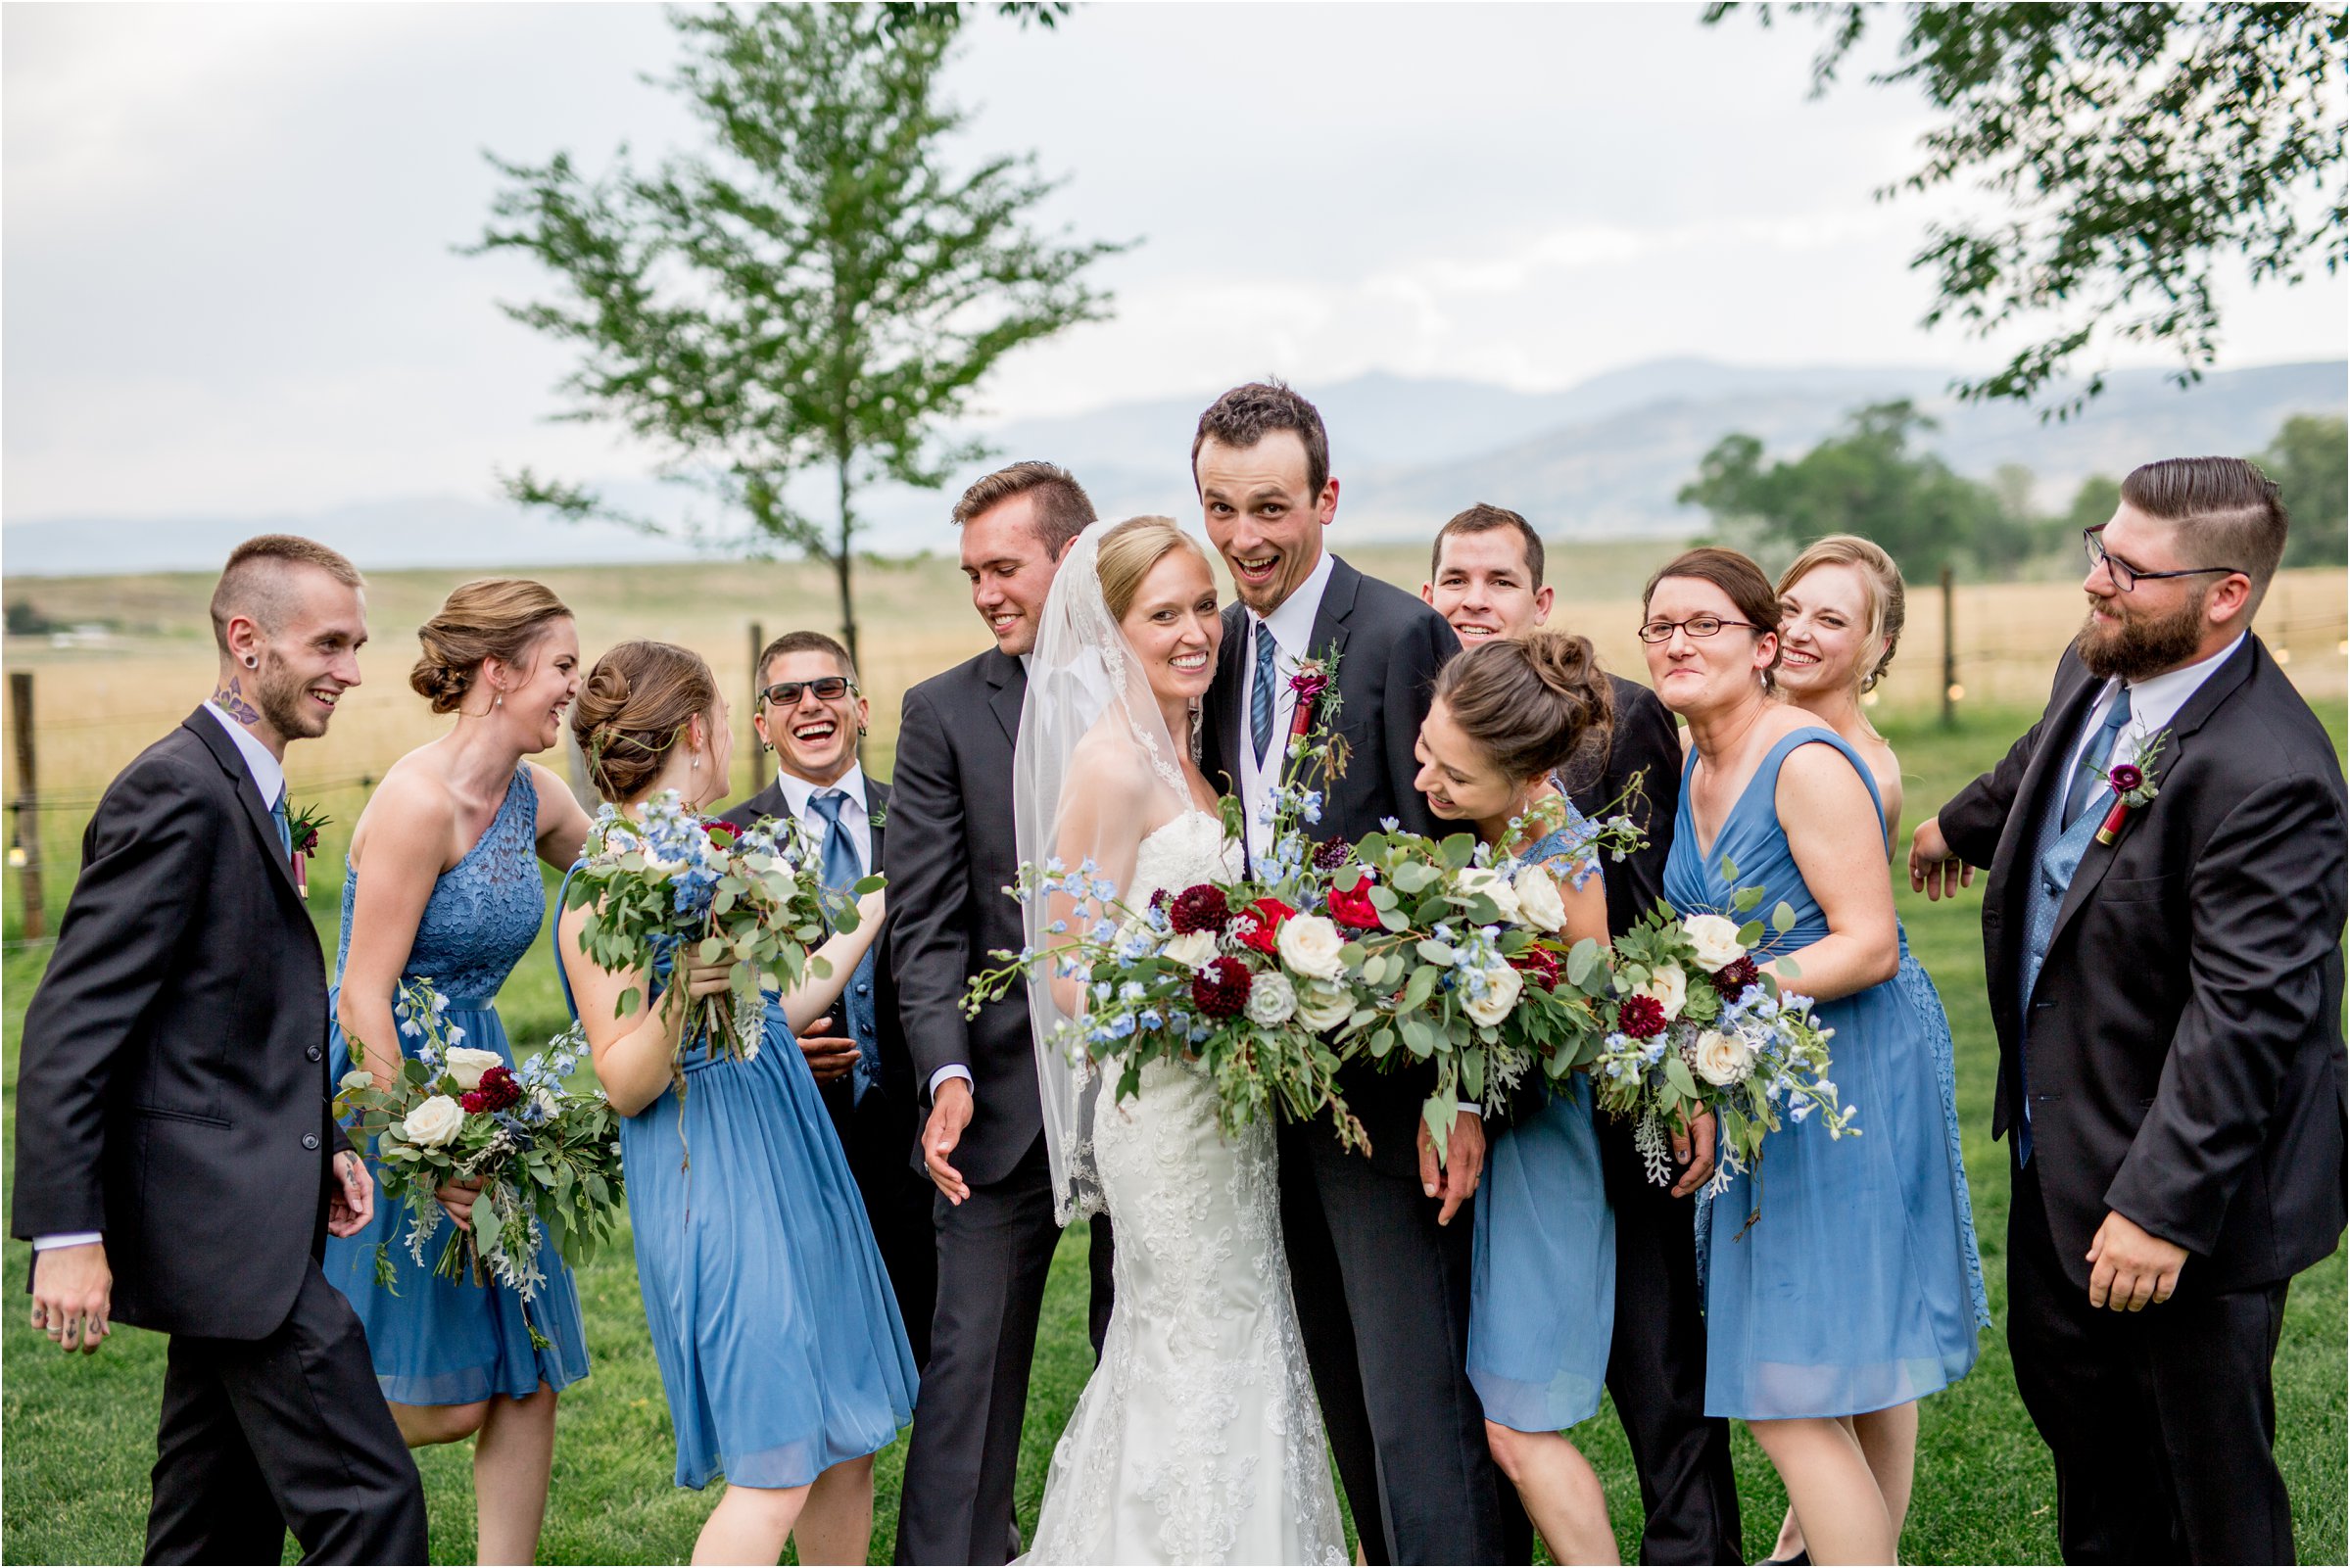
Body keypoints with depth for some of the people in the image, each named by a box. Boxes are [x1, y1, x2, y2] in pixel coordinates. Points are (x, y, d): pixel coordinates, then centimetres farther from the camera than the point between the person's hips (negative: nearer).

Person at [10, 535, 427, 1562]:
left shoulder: (245, 789, 17)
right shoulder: (177, 790, -14)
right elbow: (71, 1027, -19)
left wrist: (322, 1144, 10)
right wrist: (68, 1235, -22)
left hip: (243, 1224, 10)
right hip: (225, 1224, -10)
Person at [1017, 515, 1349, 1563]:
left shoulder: (1188, 747, 11)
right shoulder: (1111, 761, -16)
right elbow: (1072, 978, -17)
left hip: (1226, 1103, 9)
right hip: (1166, 1107, -9)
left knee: (1239, 1349, 15)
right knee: (1201, 1364, 0)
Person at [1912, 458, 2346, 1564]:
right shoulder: (2097, 673, -2)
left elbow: (2247, 1016, -31)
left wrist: (2163, 1204, -31)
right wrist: (1961, 825, 42)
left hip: (2180, 1181, -9)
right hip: (2060, 1143, 9)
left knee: (2208, 1473, 7)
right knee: (2067, 1388, 26)